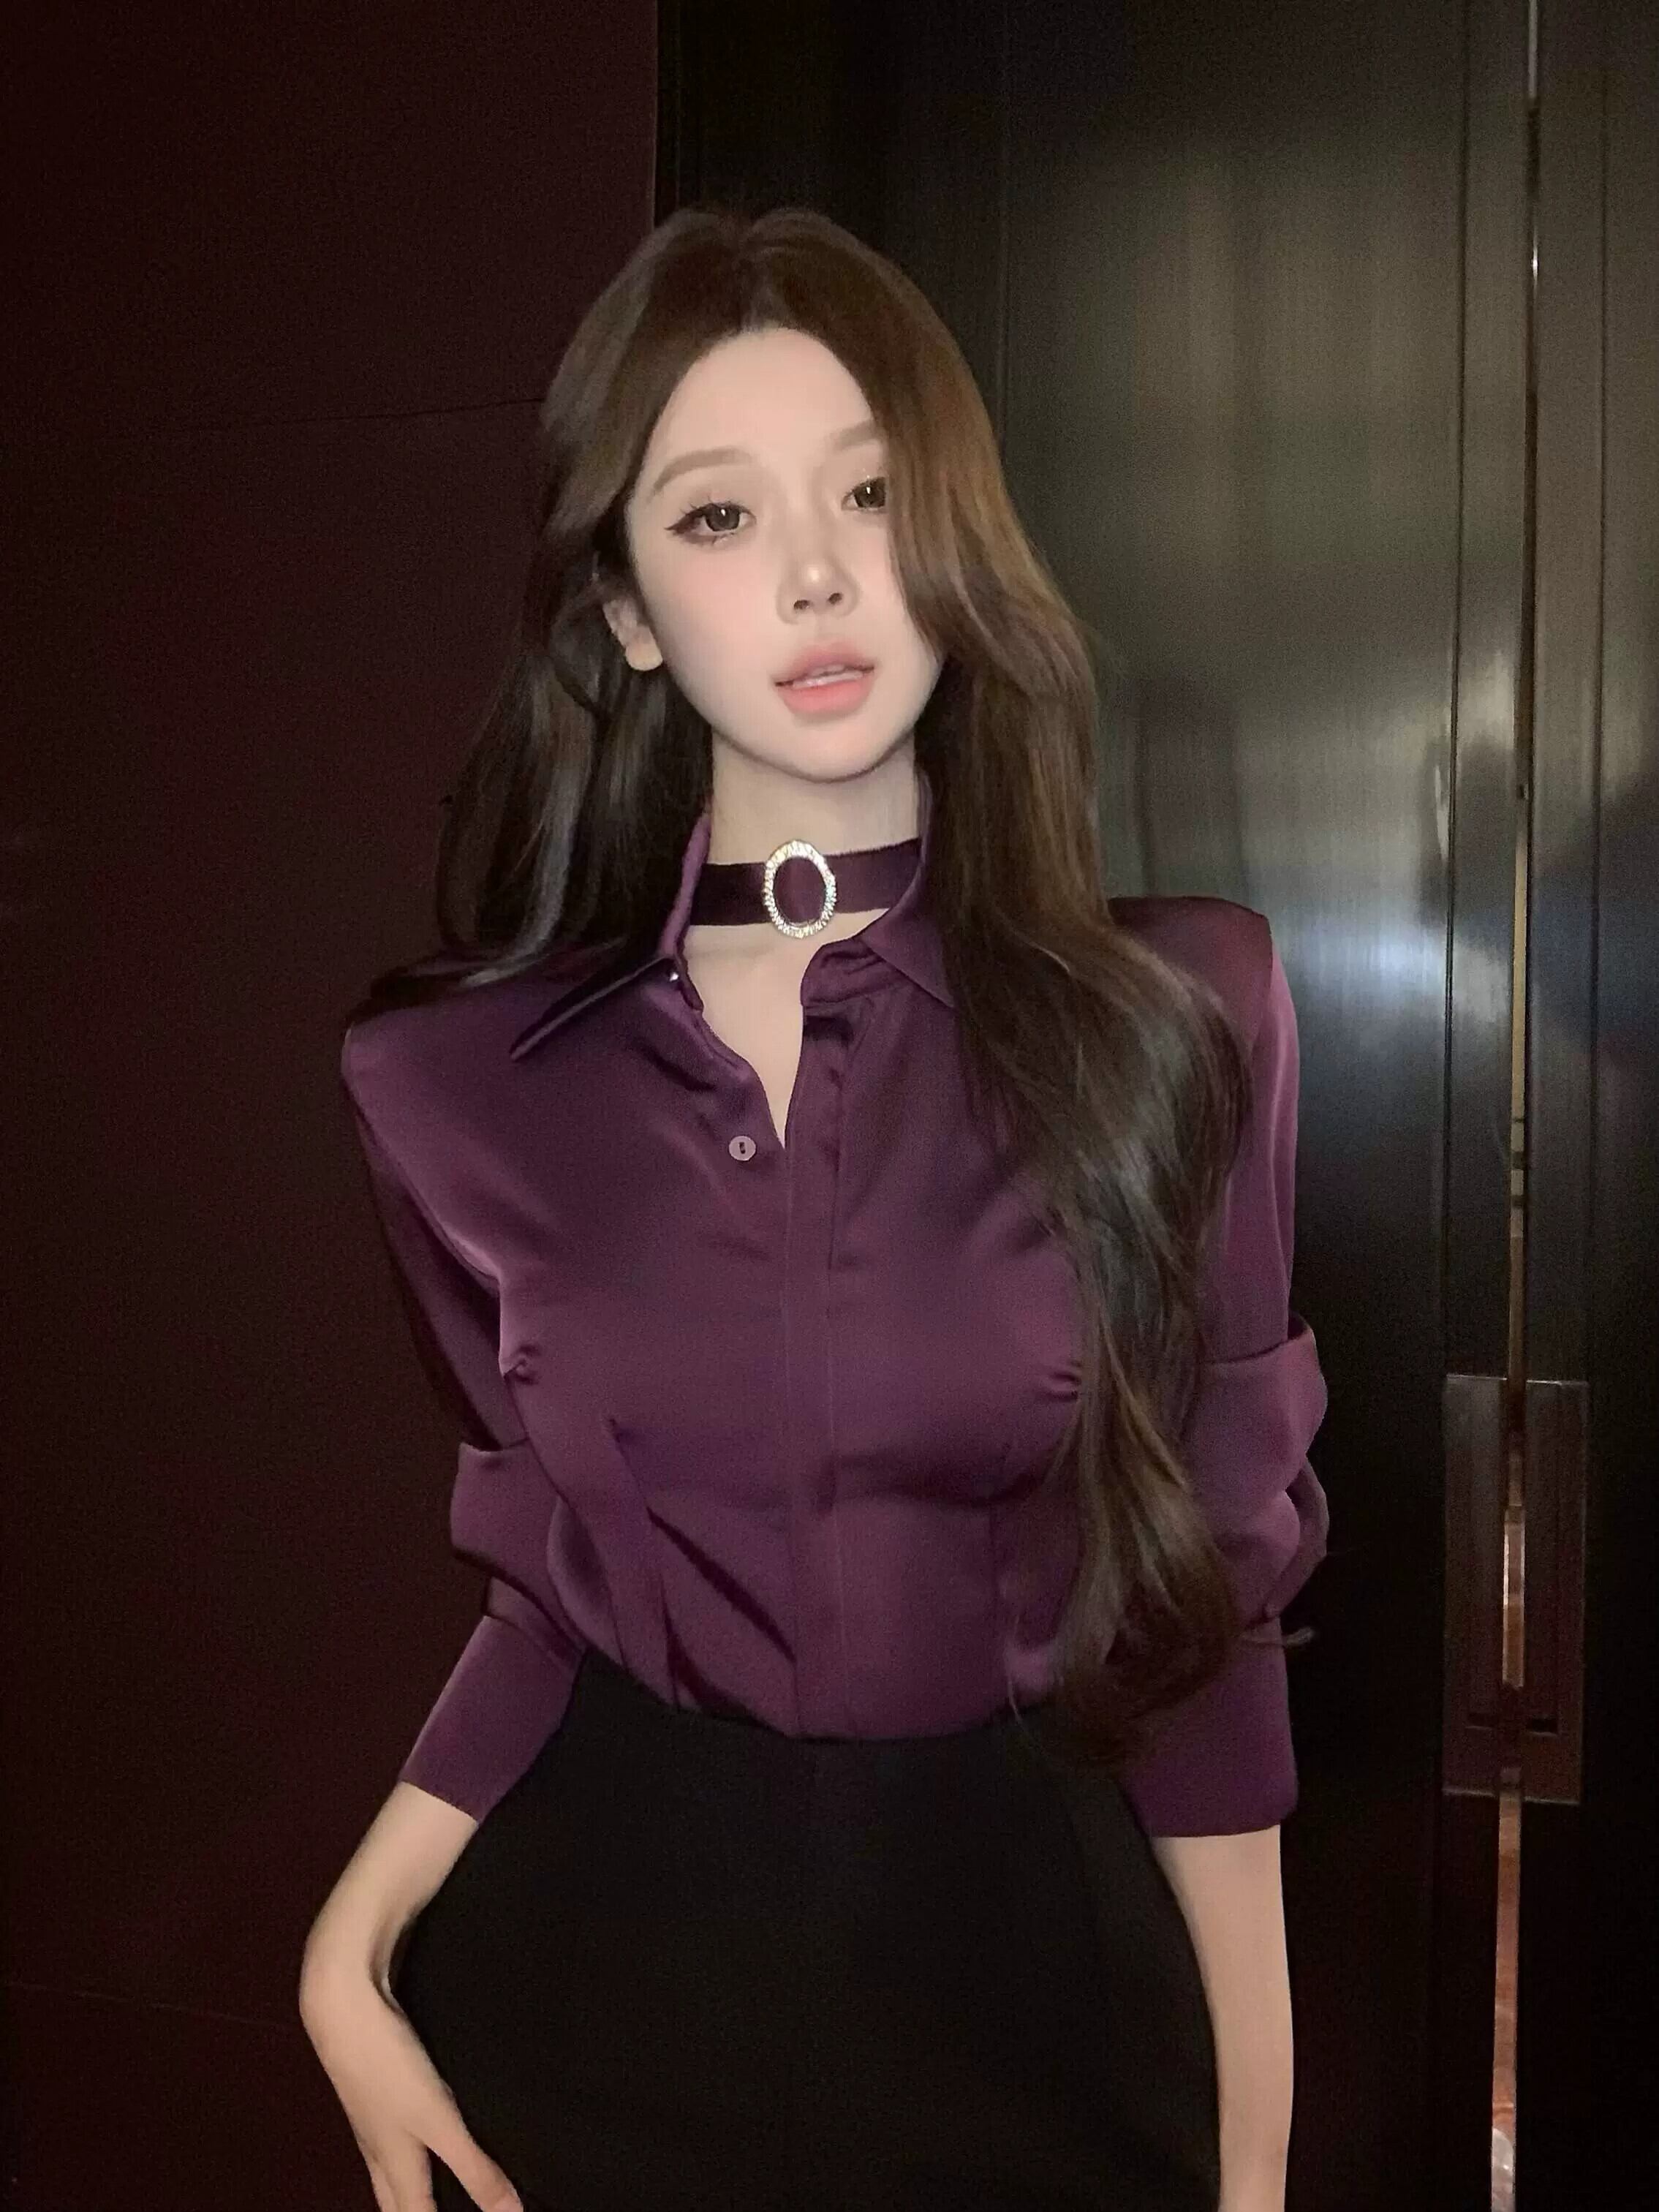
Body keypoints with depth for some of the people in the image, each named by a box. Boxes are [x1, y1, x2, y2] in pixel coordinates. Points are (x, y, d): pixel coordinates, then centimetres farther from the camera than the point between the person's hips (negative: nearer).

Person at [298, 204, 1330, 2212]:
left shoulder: (1178, 1014, -10)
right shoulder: (457, 1081, -6)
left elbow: (1200, 1595, -5)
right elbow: (561, 1583, 4)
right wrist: (352, 1948, -8)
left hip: (1019, 1966, 0)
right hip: (591, 1977, 1)